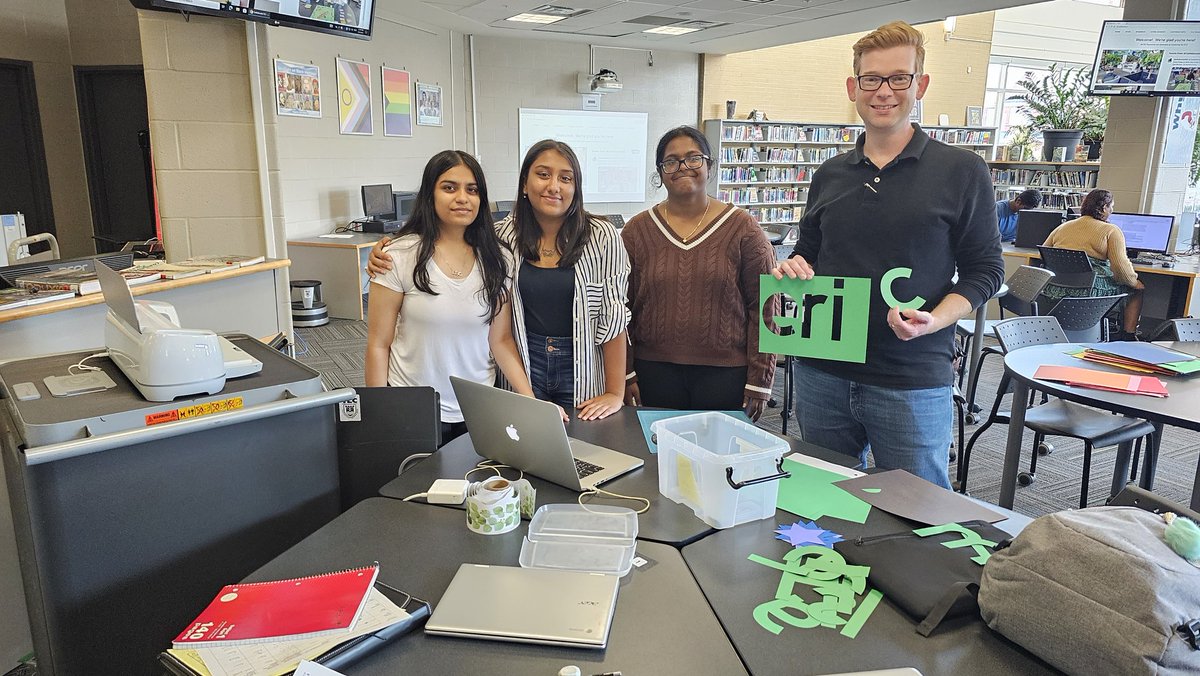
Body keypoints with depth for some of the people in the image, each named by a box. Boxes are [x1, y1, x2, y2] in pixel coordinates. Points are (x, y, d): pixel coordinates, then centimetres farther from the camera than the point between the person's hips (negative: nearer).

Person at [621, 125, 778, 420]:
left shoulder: (743, 228, -1)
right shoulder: (637, 230, 4)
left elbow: (764, 308, -1)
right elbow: (621, 308, 5)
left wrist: (759, 382, -4)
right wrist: (626, 374, 1)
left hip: (725, 373, -1)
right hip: (654, 371, 1)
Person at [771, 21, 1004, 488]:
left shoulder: (961, 172, -2)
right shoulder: (829, 175, 10)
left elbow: (985, 269, -1)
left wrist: (935, 319, -18)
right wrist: (792, 269, -4)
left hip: (912, 383, -3)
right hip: (822, 375, 4)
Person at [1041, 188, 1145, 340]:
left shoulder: (1062, 227, 14)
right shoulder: (1111, 231, -2)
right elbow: (1120, 264, -11)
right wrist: (1134, 281, 6)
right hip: (1089, 288, -7)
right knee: (1137, 289, 21)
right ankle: (1128, 336, 16)